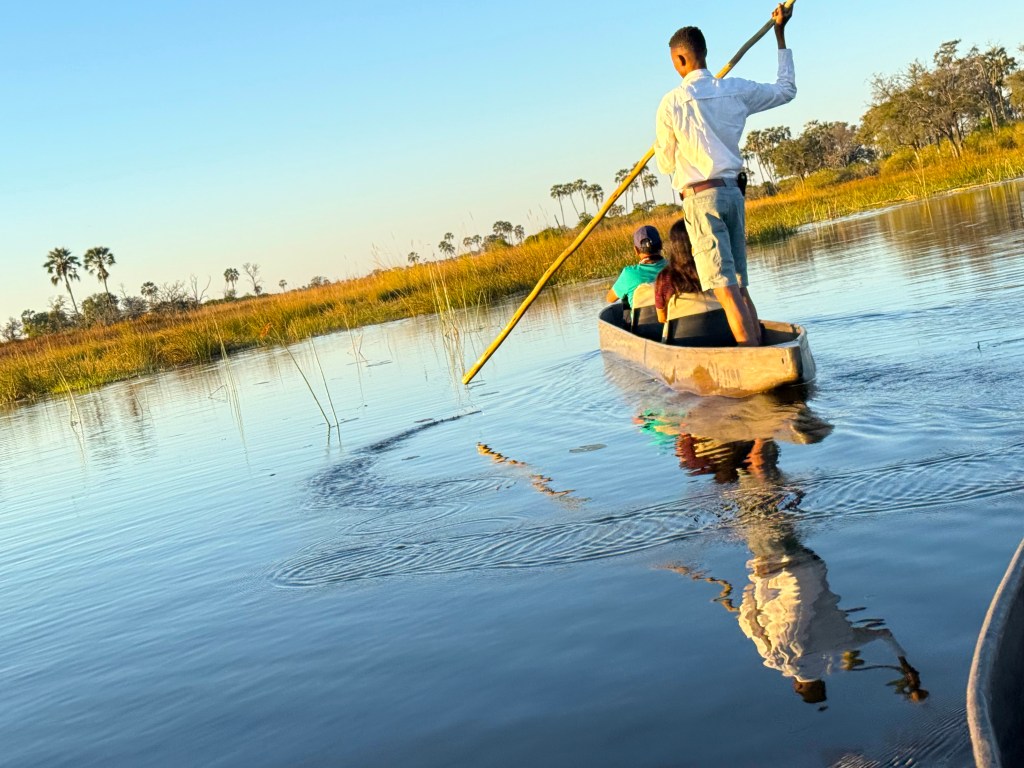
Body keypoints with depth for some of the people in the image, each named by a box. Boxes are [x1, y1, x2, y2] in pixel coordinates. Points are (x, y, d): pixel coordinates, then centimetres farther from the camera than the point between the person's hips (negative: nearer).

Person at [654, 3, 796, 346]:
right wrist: (780, 35, 30)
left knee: (726, 290, -10)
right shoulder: (737, 90, 5)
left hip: (700, 197, -5)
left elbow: (666, 164, 3)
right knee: (740, 287, 12)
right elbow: (786, 89, 23)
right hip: (733, 192, 6)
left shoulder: (671, 103, -7)